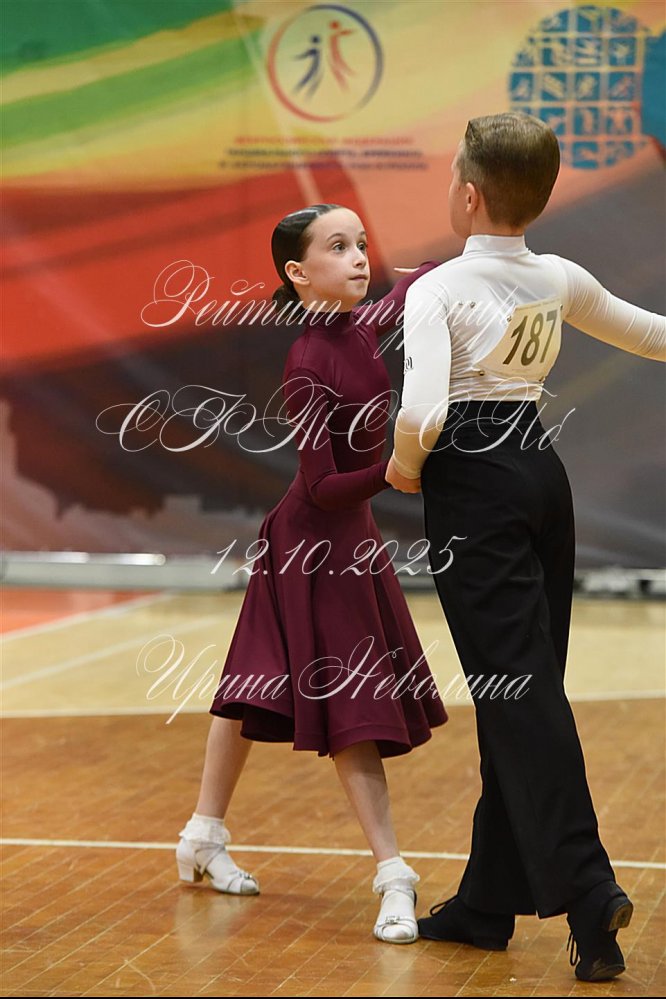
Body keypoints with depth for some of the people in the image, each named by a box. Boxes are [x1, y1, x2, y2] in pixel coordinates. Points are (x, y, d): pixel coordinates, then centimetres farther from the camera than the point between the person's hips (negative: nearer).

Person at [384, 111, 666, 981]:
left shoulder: (437, 290, -12)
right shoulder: (560, 281, 7)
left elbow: (423, 412, -24)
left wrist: (403, 466, -4)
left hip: (474, 485, -6)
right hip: (543, 475, 6)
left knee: (518, 694, -7)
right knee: (518, 687, 10)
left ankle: (587, 891, -18)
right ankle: (490, 902, 18)